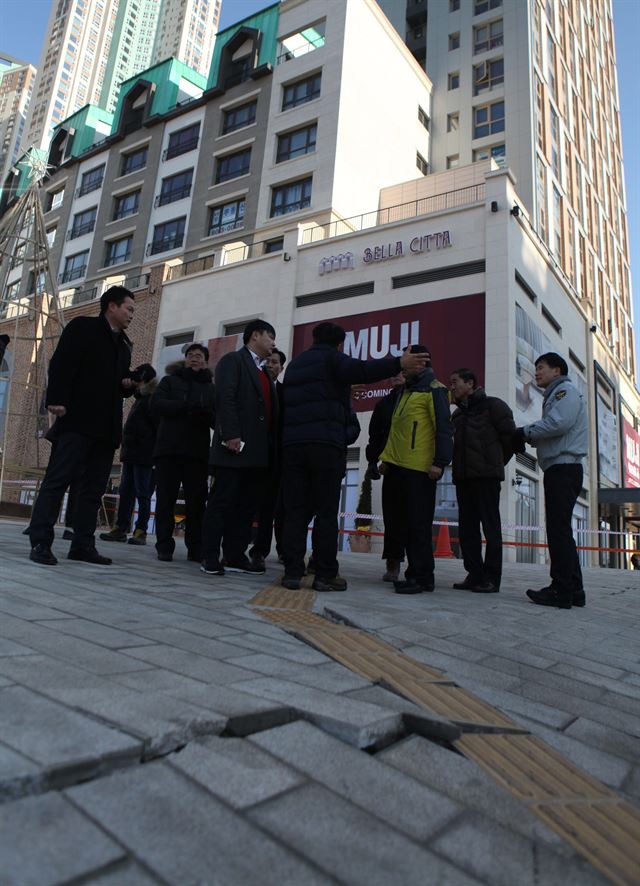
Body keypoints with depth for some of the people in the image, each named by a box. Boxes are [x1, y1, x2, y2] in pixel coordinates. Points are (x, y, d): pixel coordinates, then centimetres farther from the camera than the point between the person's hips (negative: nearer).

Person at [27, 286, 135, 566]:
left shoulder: (123, 344, 24)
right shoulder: (82, 327, 4)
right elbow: (60, 364, -8)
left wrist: (128, 385, 7)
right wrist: (56, 399, -19)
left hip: (106, 427, 7)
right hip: (78, 420, -7)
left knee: (94, 488, 4)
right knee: (57, 479, -9)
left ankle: (83, 545, 8)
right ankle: (40, 542, -6)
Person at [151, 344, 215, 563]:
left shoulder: (211, 388, 17)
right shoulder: (170, 380, 16)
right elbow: (155, 405, -2)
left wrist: (206, 414, -17)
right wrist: (187, 407, -14)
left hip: (197, 452, 0)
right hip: (168, 448, 0)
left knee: (196, 500, -2)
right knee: (166, 499, 0)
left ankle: (195, 548, 5)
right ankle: (164, 546, 7)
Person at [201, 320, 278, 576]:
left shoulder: (265, 373, 26)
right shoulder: (233, 360, 2)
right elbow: (225, 399, -12)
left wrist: (272, 448, 10)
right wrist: (231, 435, -22)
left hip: (259, 452, 8)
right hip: (236, 448, -8)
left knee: (247, 506, 8)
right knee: (221, 502, -4)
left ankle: (235, 556, 13)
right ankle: (210, 557, 1)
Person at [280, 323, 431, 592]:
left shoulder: (295, 364, 27)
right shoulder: (331, 357, 4)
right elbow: (357, 371, -16)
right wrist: (398, 363, -20)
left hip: (292, 443, 6)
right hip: (325, 442, -5)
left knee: (295, 511, 3)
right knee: (326, 511, -2)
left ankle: (292, 572, -1)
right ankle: (325, 574, -2)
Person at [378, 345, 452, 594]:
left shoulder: (434, 389, -4)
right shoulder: (406, 391, 23)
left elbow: (443, 427, -12)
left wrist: (440, 462, -20)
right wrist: (387, 458, 21)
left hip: (420, 469, -9)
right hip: (400, 467, 9)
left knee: (419, 524, -6)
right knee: (409, 523, 10)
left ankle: (421, 576, 1)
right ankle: (416, 573, 18)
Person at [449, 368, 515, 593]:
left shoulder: (492, 405, 1)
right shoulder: (458, 414, 21)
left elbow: (510, 435, -2)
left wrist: (497, 462, 5)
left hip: (486, 475, -7)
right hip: (462, 476, 7)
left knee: (490, 526, -5)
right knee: (467, 528, 6)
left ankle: (491, 578, -2)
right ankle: (475, 575, 13)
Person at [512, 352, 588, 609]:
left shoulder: (565, 390, -2)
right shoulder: (555, 395, 28)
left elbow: (558, 423, -19)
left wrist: (525, 432, -7)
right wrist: (529, 438, 3)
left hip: (563, 468, -10)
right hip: (559, 470, 10)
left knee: (558, 529, -12)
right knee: (560, 530, 10)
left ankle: (562, 590, -10)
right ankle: (573, 590, 15)